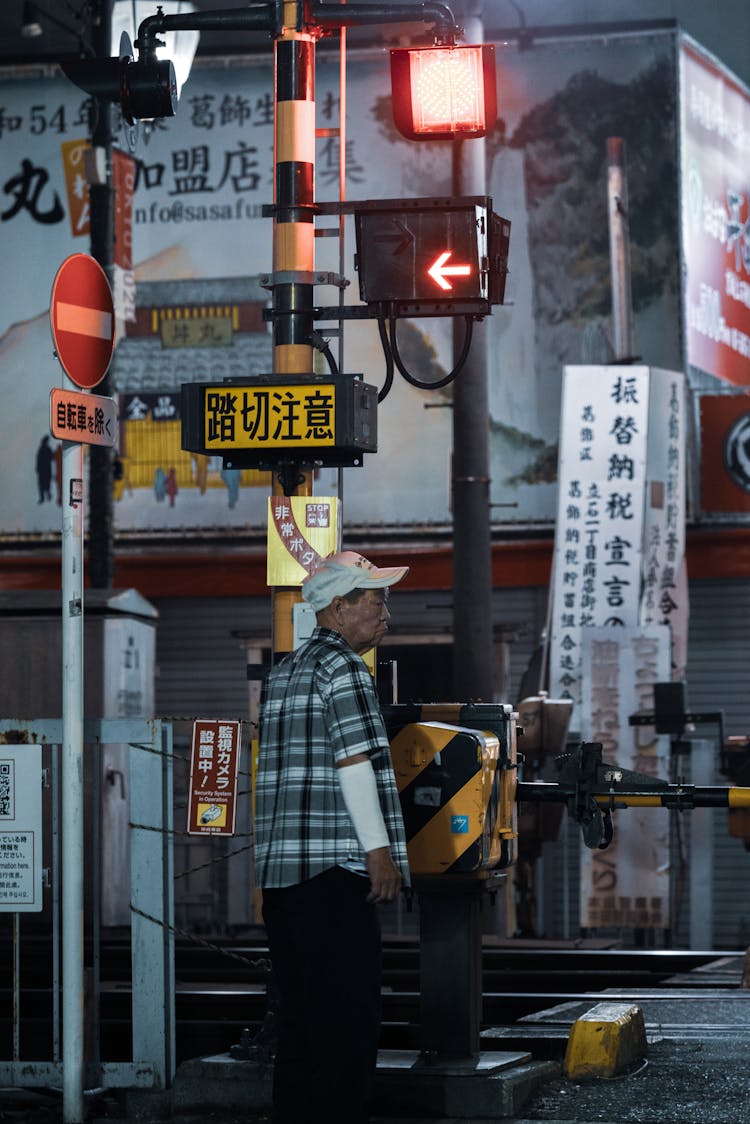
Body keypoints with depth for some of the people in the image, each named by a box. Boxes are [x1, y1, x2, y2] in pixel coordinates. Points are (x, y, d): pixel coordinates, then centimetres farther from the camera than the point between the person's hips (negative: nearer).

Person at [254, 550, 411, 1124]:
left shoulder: (286, 671, 20)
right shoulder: (343, 667, -8)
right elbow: (355, 762, -15)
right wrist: (379, 850, -14)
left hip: (281, 867, 9)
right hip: (335, 867, -9)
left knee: (302, 1017, 12)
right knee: (348, 1016, -6)